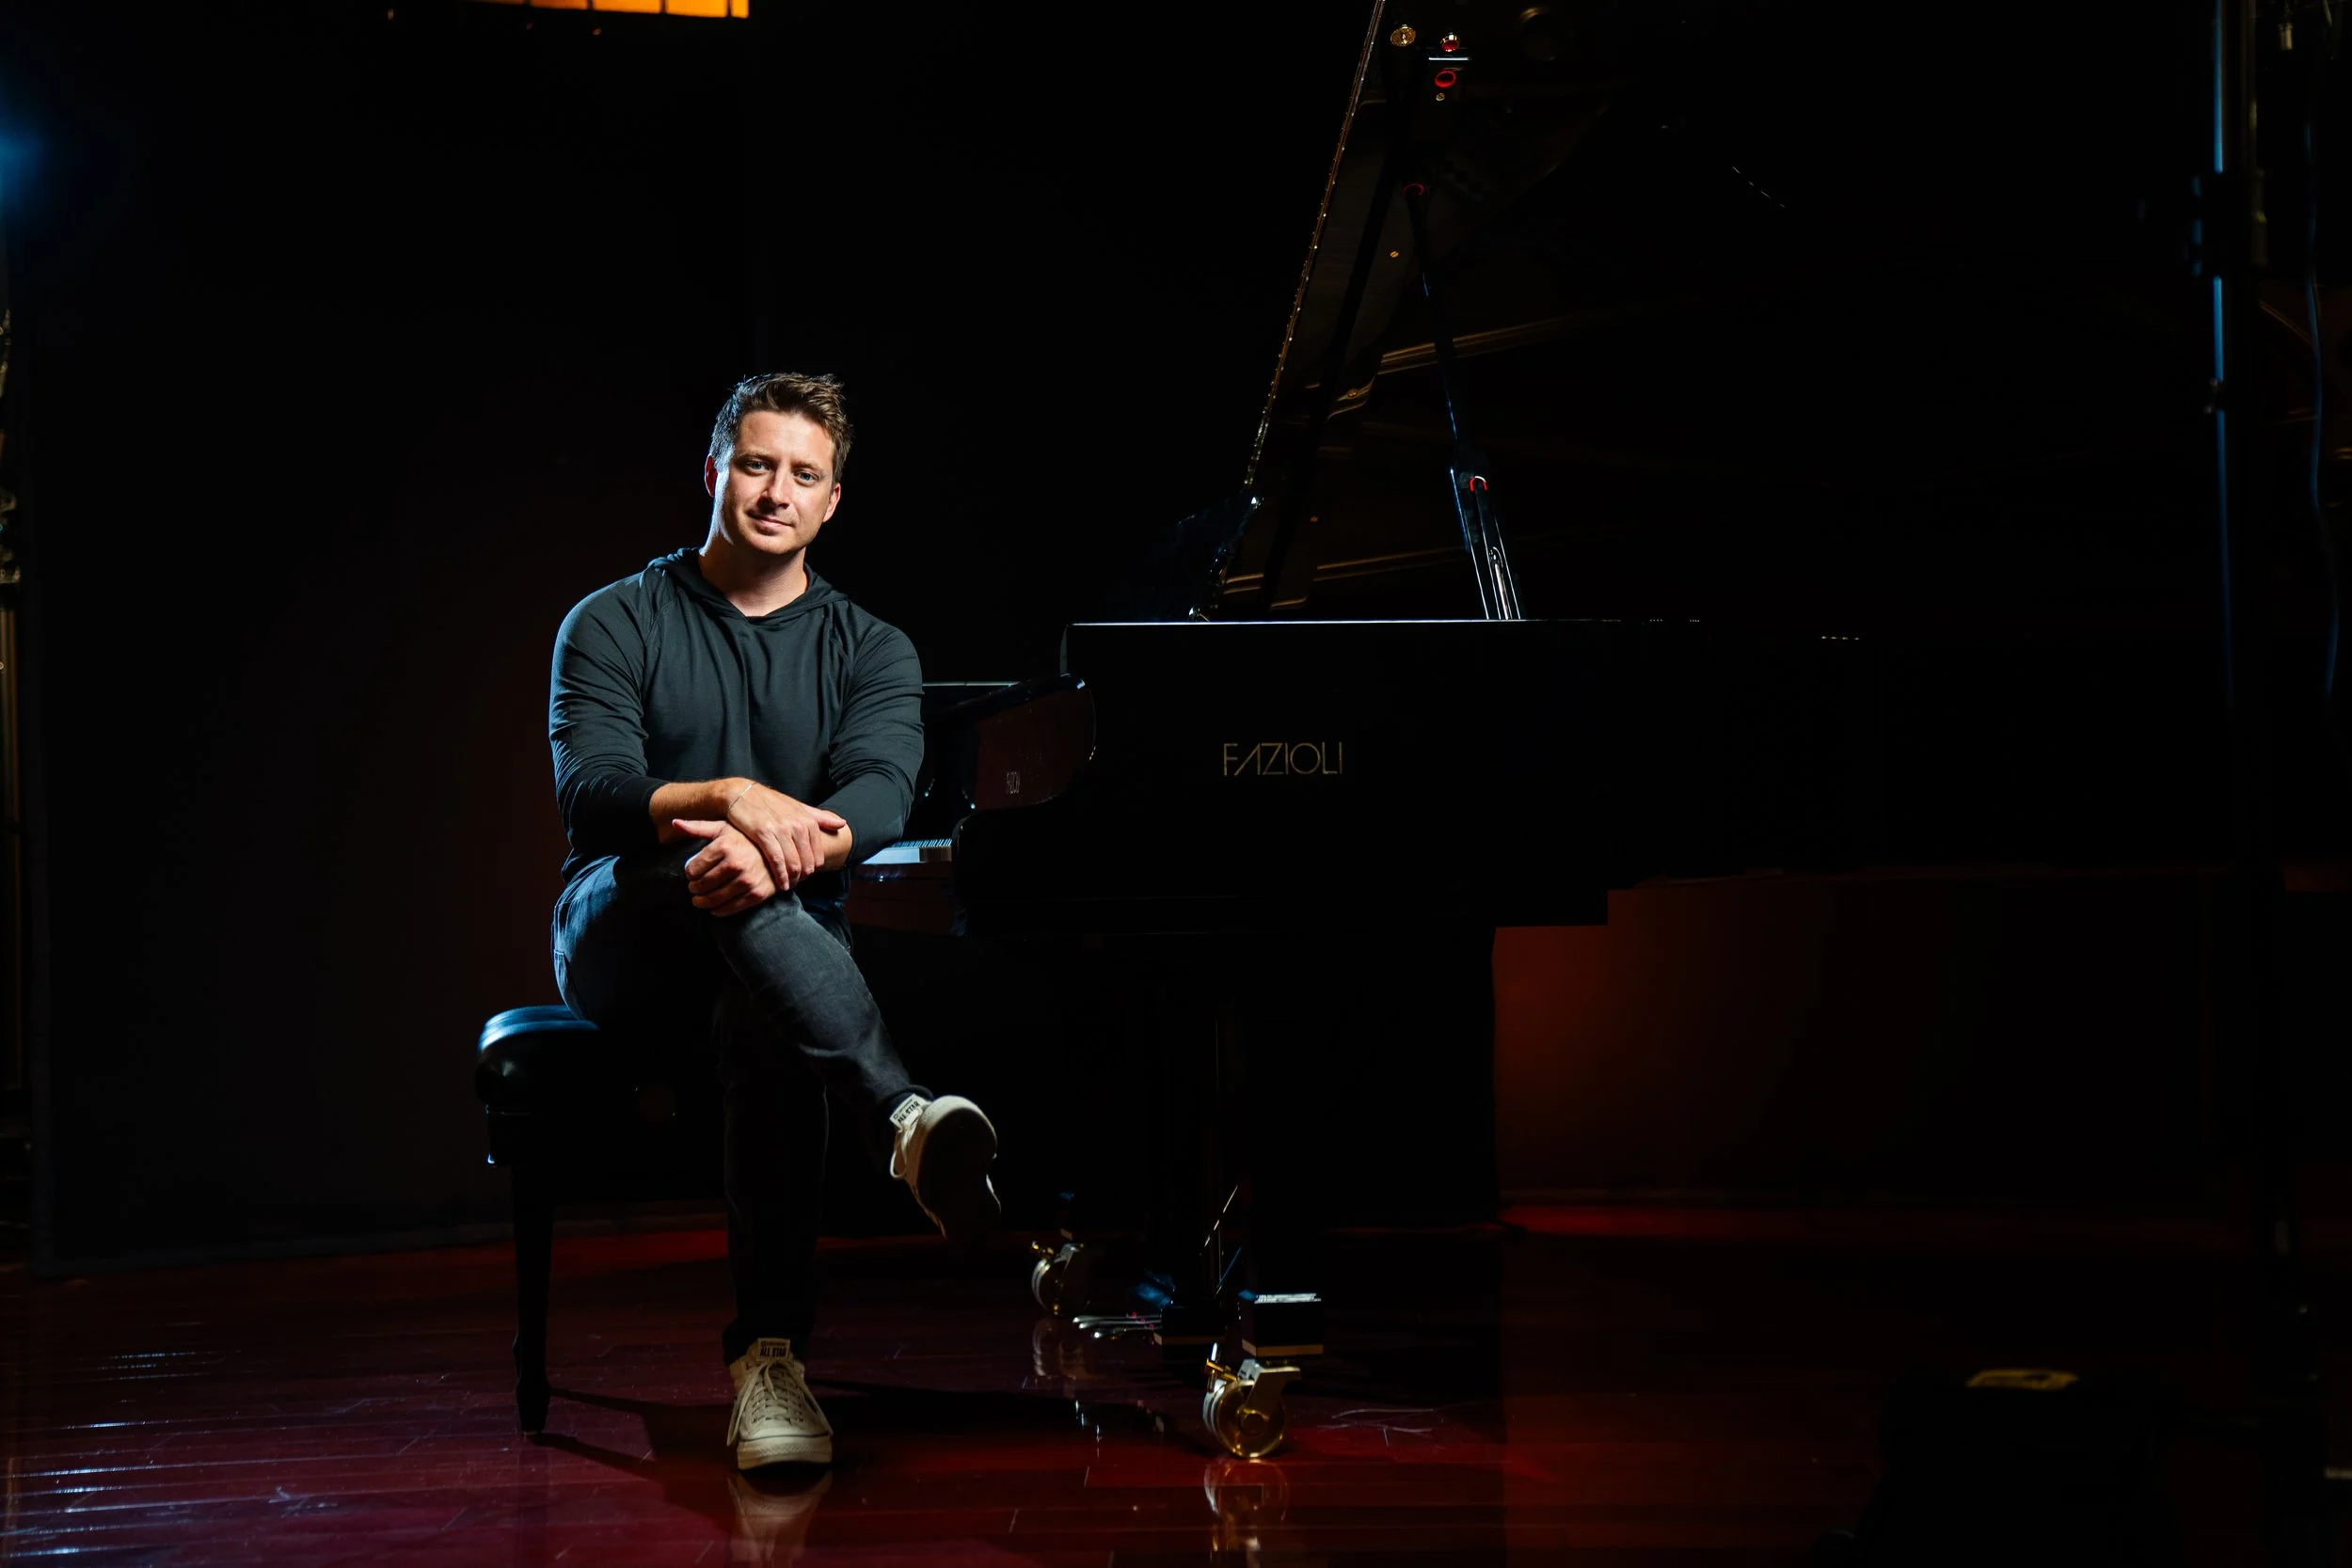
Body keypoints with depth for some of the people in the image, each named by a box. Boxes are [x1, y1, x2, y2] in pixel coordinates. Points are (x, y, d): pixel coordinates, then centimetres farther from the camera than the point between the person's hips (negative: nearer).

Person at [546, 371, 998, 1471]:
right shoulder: (617, 624, 8)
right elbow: (590, 795, -9)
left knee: (765, 1017, -38)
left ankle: (770, 1352, -44)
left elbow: (876, 804, -9)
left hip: (788, 928, 1)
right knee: (729, 891, -39)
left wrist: (781, 849, -33)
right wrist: (729, 795, -30)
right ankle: (909, 1123, -63)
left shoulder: (870, 650, 12)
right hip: (625, 933, -1)